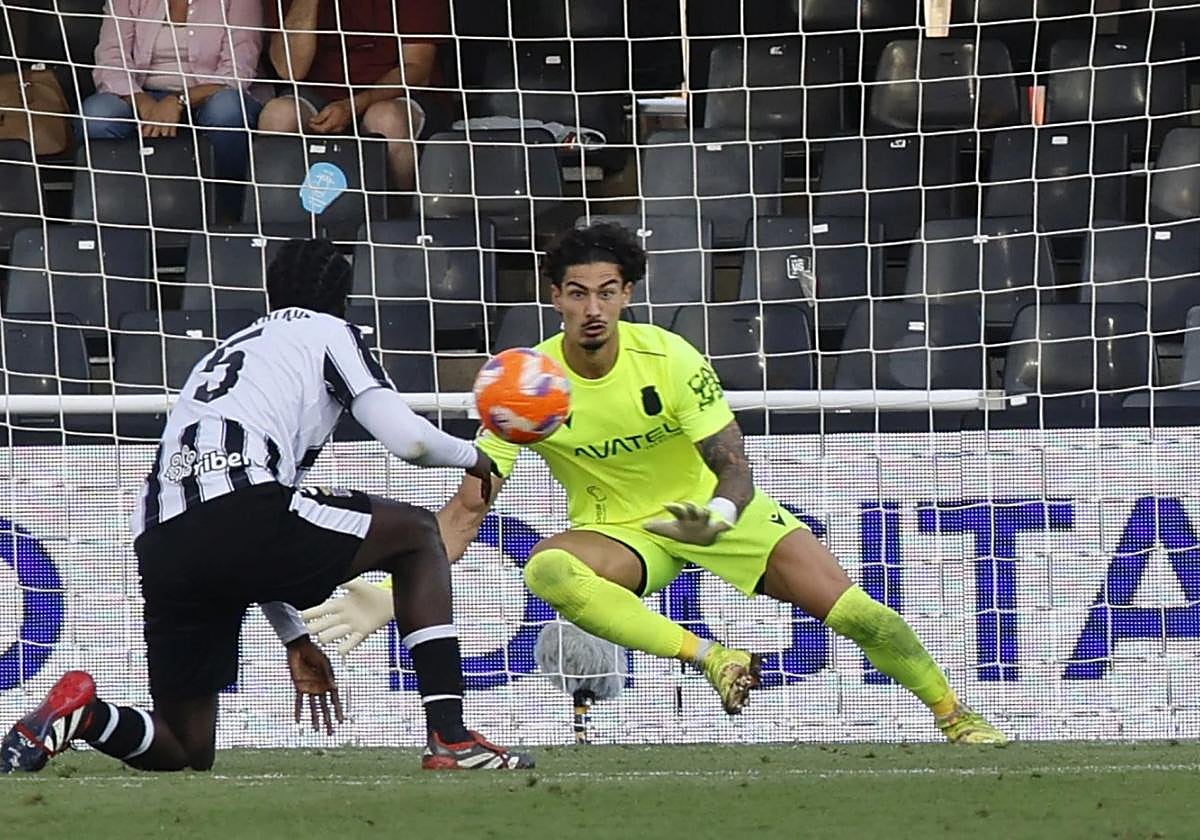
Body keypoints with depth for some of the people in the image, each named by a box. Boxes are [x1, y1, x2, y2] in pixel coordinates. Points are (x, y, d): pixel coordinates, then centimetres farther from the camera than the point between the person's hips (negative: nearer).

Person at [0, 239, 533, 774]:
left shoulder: (224, 353, 39)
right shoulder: (328, 333, 19)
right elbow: (407, 439, 5)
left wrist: (295, 640, 40)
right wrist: (472, 458, 28)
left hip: (158, 545, 6)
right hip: (240, 509, -6)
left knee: (187, 751, 18)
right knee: (417, 533, 19)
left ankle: (81, 712, -13)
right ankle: (450, 739, 5)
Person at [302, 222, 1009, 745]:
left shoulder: (670, 359, -20)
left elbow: (734, 467, -19)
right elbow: (467, 510, -17)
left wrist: (719, 515, -44)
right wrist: (393, 593, -30)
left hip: (710, 510, 0)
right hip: (616, 529, 0)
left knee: (849, 608, -14)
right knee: (546, 571, -35)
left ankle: (954, 714, 11)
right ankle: (713, 659, -32)